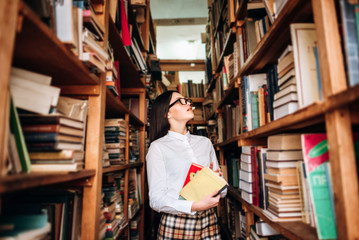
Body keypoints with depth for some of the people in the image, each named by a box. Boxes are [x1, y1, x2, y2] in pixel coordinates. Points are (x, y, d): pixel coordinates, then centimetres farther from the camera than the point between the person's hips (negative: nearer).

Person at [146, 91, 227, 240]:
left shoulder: (205, 142, 8)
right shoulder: (158, 147, -6)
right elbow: (156, 199, -12)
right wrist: (195, 206, -25)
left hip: (208, 222, 4)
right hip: (175, 225, -4)